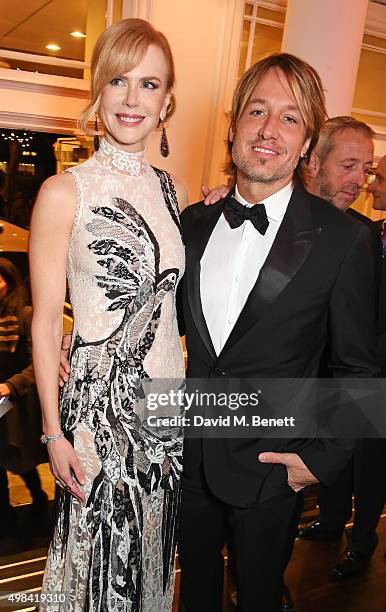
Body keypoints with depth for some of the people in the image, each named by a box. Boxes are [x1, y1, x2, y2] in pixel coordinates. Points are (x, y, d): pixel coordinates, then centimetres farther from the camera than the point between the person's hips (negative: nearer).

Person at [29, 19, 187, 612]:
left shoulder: (172, 191, 5)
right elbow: (45, 320, -10)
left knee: (151, 544, 22)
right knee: (98, 549, 15)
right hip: (99, 402, -4)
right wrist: (53, 431, -9)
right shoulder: (65, 192, -11)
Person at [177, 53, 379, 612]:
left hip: (271, 472, -3)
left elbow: (357, 367, -8)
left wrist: (324, 457, -11)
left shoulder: (344, 237, -14)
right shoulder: (193, 223, -1)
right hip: (192, 455, 4)